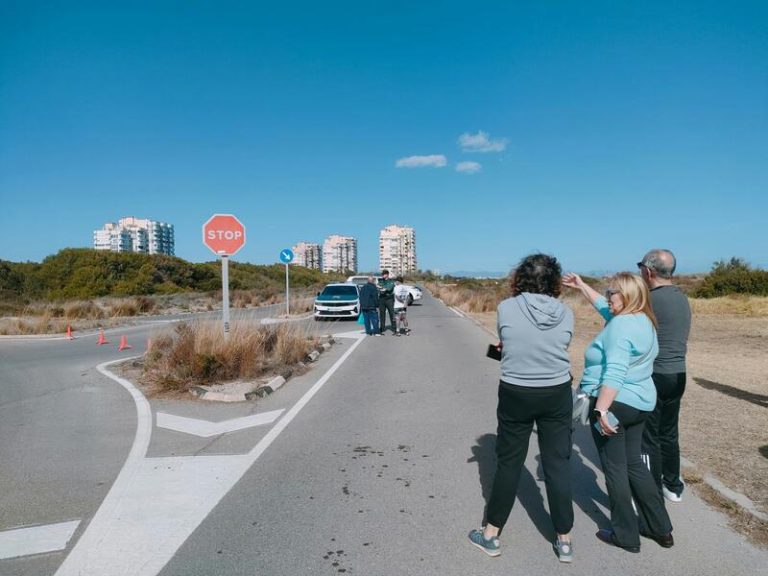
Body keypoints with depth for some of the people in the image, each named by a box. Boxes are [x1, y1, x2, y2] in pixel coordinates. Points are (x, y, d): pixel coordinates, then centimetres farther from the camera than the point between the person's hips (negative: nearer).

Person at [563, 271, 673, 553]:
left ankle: (626, 535, 16)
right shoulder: (643, 320, 8)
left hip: (613, 404, -9)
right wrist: (581, 286, 30)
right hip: (639, 404, 9)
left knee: (615, 468, 4)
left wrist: (601, 409, -31)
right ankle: (660, 528, 28)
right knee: (633, 463, 20)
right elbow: (604, 306, 25)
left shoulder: (620, 326, -21)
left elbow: (614, 373, -29)